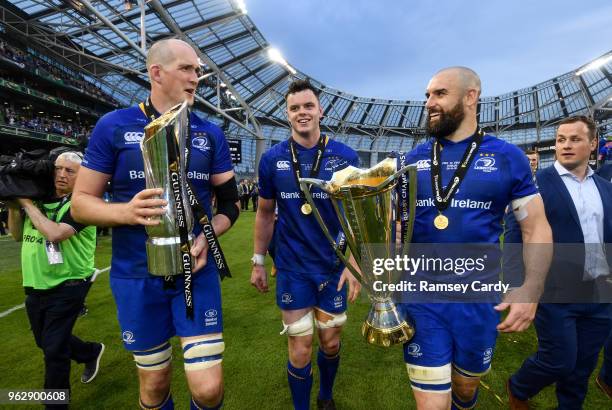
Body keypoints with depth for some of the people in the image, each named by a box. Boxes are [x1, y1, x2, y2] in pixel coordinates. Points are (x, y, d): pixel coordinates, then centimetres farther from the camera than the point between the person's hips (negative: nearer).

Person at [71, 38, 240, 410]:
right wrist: (127, 211, -21)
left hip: (197, 272, 1)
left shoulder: (210, 133, 3)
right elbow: (81, 202, -1)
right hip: (136, 277, 0)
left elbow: (231, 202, 5)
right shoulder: (114, 126, -3)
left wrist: (207, 236, -14)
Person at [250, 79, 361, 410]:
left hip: (333, 266, 1)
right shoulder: (272, 159, -4)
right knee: (300, 349, 6)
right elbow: (265, 213, 5)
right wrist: (258, 262, 7)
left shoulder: (345, 157, -6)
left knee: (330, 341, 17)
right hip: (292, 268, -1)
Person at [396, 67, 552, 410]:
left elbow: (536, 227, 0)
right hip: (420, 297, 0)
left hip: (478, 299, 1)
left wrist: (531, 289, -14)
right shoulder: (411, 161, 1)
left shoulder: (508, 157, -3)